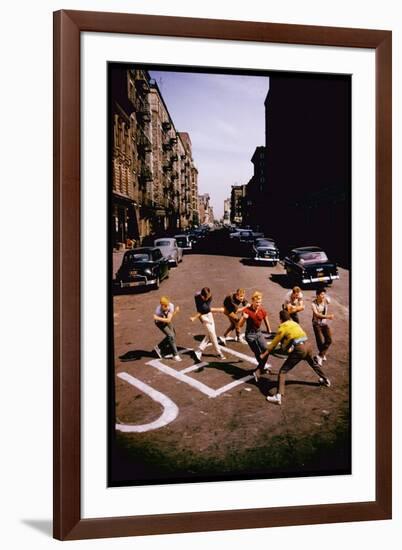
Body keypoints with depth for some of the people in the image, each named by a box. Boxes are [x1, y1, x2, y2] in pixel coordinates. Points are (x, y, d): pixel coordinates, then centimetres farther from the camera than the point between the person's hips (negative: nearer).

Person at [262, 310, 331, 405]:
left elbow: (274, 343, 4)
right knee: (314, 364, 37)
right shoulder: (294, 323, 18)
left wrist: (265, 353, 13)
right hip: (307, 345, 7)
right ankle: (325, 380, 59)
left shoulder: (283, 327, 0)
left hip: (299, 349, -7)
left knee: (283, 371, -5)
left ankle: (279, 396, -19)